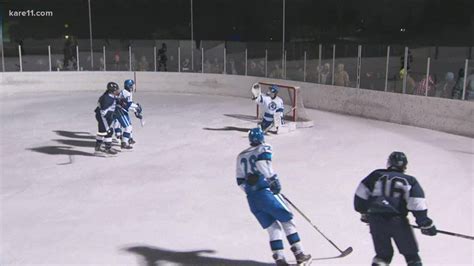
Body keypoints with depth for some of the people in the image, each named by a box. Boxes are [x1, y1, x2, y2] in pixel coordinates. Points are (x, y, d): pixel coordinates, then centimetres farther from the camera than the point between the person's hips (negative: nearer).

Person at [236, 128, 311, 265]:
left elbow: (240, 181, 17)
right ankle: (299, 254, 10)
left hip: (251, 199, 6)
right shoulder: (264, 148, 3)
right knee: (287, 221, 8)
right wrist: (274, 179, -18)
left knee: (273, 228, 11)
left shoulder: (241, 156, 19)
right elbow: (262, 163, -20)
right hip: (265, 193, -6)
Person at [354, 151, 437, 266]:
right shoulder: (409, 181, 7)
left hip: (376, 220, 2)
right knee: (411, 255, 14)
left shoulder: (376, 175, 11)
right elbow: (417, 205, -5)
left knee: (383, 254, 19)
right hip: (398, 222, -2)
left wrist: (364, 212, 22)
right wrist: (425, 224, 0)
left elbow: (360, 195, 9)